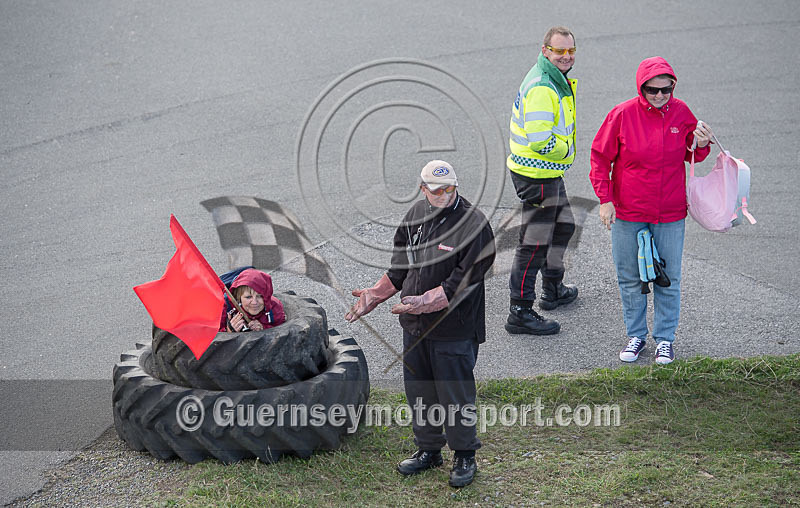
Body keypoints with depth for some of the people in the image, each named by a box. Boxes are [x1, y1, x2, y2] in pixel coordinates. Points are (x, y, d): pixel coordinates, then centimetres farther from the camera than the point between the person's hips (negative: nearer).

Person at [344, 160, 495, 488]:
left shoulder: (473, 224, -17)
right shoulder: (416, 215, 4)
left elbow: (461, 283, -21)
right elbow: (400, 267, 16)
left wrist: (424, 302, -27)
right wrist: (374, 295, 7)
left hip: (454, 331, -6)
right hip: (414, 326, 7)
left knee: (455, 395, 3)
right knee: (418, 391, 17)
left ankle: (464, 457, 21)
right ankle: (428, 450, 34)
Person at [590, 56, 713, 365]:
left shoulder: (681, 112, -4)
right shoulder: (623, 114, -11)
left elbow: (690, 155, 11)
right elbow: (600, 157, -2)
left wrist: (701, 145, -12)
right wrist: (605, 198, -7)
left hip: (670, 213, 1)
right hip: (627, 212, -1)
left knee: (668, 278, 8)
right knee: (630, 277, 11)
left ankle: (665, 338, 24)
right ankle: (636, 335, 27)